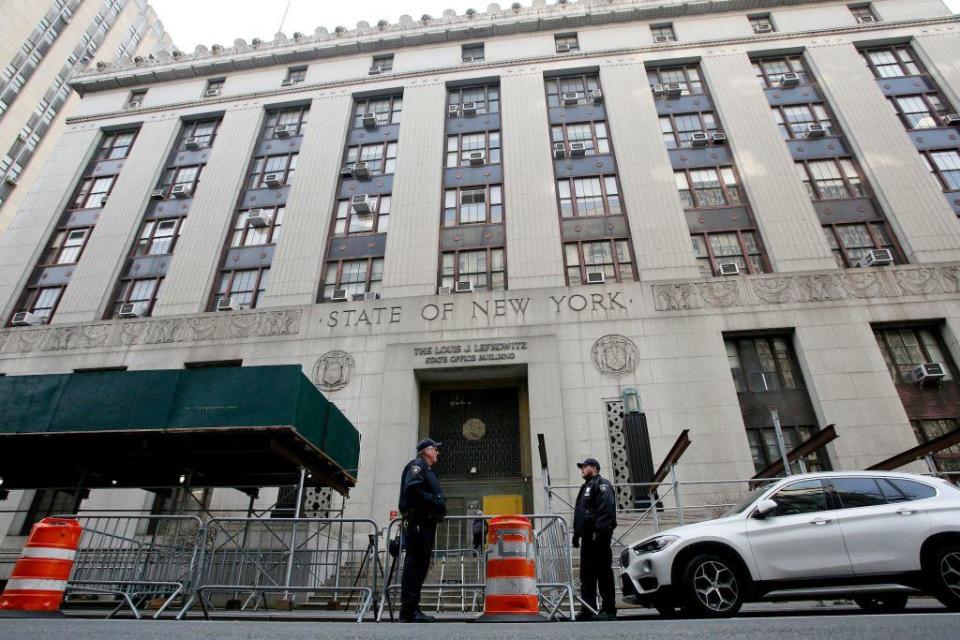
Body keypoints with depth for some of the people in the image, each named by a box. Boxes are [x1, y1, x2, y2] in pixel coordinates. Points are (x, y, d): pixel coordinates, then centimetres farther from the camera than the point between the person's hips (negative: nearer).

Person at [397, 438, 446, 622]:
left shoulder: (428, 470, 26)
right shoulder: (417, 465, -5)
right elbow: (412, 489, -21)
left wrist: (440, 505, 5)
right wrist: (435, 502, -16)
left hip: (426, 523, 10)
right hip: (417, 522, -10)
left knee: (421, 565, 11)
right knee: (414, 564, -9)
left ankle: (412, 609, 16)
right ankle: (408, 613, -7)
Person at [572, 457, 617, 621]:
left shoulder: (602, 484, -4)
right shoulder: (586, 487, 26)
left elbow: (606, 509, -18)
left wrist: (599, 531, -26)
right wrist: (577, 533, 21)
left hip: (598, 535, -10)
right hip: (588, 537, 10)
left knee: (604, 572, -6)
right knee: (586, 574, 9)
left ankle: (609, 610, -1)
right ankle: (588, 610, 14)